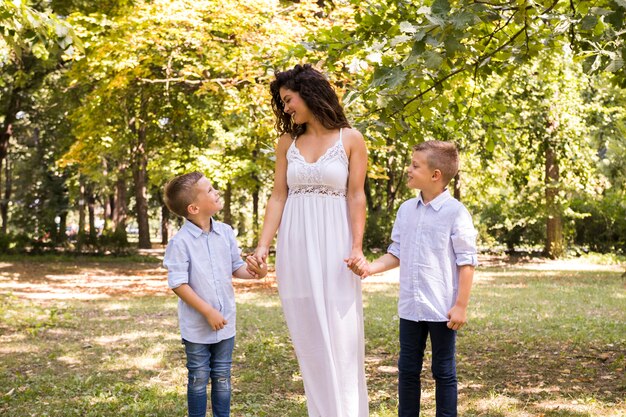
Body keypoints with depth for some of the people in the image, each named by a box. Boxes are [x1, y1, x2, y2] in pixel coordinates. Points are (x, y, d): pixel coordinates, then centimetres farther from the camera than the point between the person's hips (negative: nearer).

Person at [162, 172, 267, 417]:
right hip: (196, 326, -5)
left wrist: (253, 271, -15)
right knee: (199, 377, 9)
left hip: (225, 323, 5)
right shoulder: (181, 242, -18)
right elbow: (178, 284, -18)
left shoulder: (225, 233, -1)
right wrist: (208, 312, -19)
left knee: (222, 377, 14)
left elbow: (236, 267, 9)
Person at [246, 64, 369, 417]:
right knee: (309, 338, 6)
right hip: (295, 246, 4)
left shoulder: (350, 139, 1)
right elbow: (278, 197, 7)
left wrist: (357, 247, -11)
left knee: (339, 337, -3)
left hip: (333, 244, -3)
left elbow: (356, 197, -2)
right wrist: (263, 246, -2)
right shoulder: (288, 142, 10)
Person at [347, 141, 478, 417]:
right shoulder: (406, 210, 7)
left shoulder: (455, 212, -11)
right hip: (410, 307, 6)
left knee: (443, 371, 7)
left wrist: (461, 306, -13)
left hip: (442, 309, -6)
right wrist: (370, 268, -5)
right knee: (407, 369, 13)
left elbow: (466, 262, -10)